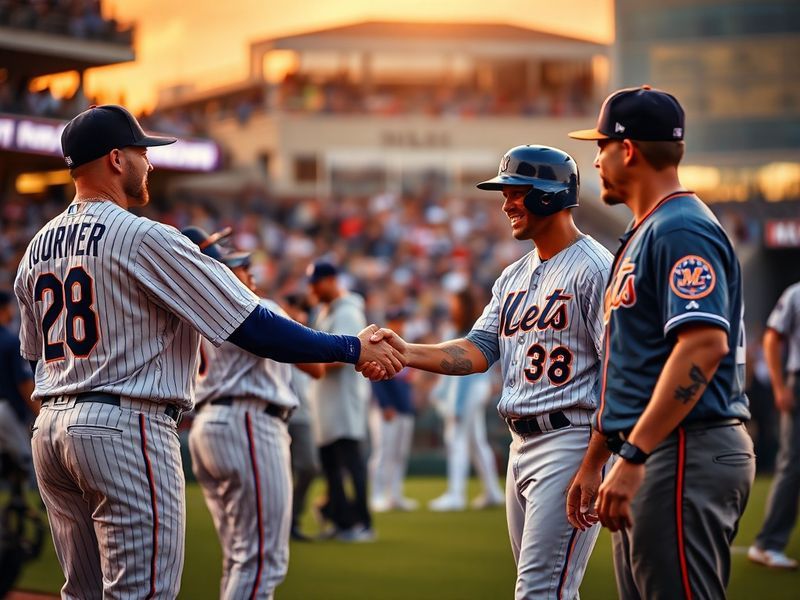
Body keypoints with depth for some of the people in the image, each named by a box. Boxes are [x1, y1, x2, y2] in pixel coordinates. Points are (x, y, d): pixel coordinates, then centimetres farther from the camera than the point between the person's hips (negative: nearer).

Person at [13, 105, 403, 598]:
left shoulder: (38, 247, 12)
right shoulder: (144, 238, -12)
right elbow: (251, 326, -15)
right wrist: (352, 349, -9)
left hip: (50, 428, 9)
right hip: (126, 427, -8)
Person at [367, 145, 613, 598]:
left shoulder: (594, 268, -10)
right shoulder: (513, 278, 17)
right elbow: (479, 350, 9)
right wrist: (407, 352, -8)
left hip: (571, 441, -9)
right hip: (521, 445, 9)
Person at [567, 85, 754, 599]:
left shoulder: (682, 229, -12)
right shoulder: (641, 234, 21)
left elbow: (704, 344, -25)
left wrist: (633, 457, -28)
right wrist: (594, 461, 25)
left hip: (684, 455, -11)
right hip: (649, 459, 11)